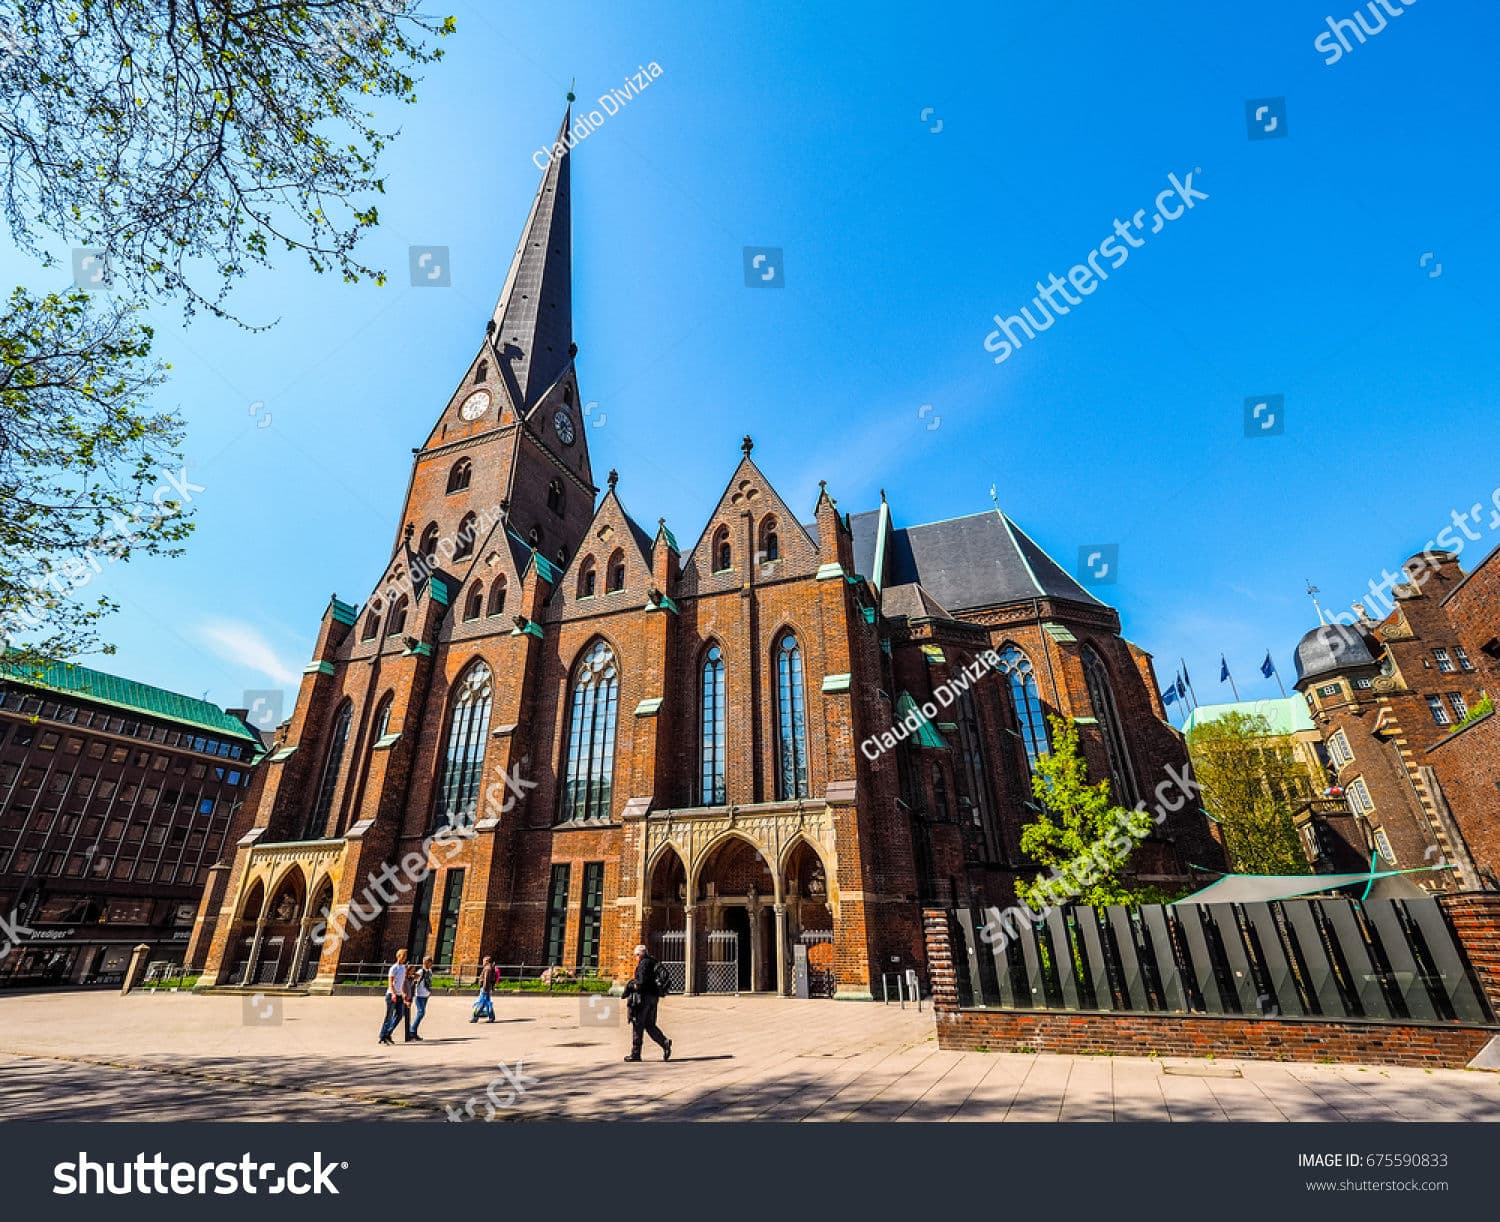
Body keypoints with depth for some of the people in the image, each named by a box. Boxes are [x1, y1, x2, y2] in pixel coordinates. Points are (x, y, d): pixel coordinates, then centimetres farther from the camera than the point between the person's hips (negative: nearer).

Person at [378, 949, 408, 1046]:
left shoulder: (404, 968, 13)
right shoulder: (394, 968, -11)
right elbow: (390, 982, -19)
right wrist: (393, 994, -31)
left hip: (399, 995, 7)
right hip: (391, 994, -7)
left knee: (400, 1015, 4)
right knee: (389, 1017, -1)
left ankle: (388, 1034, 15)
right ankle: (382, 1037, 9)